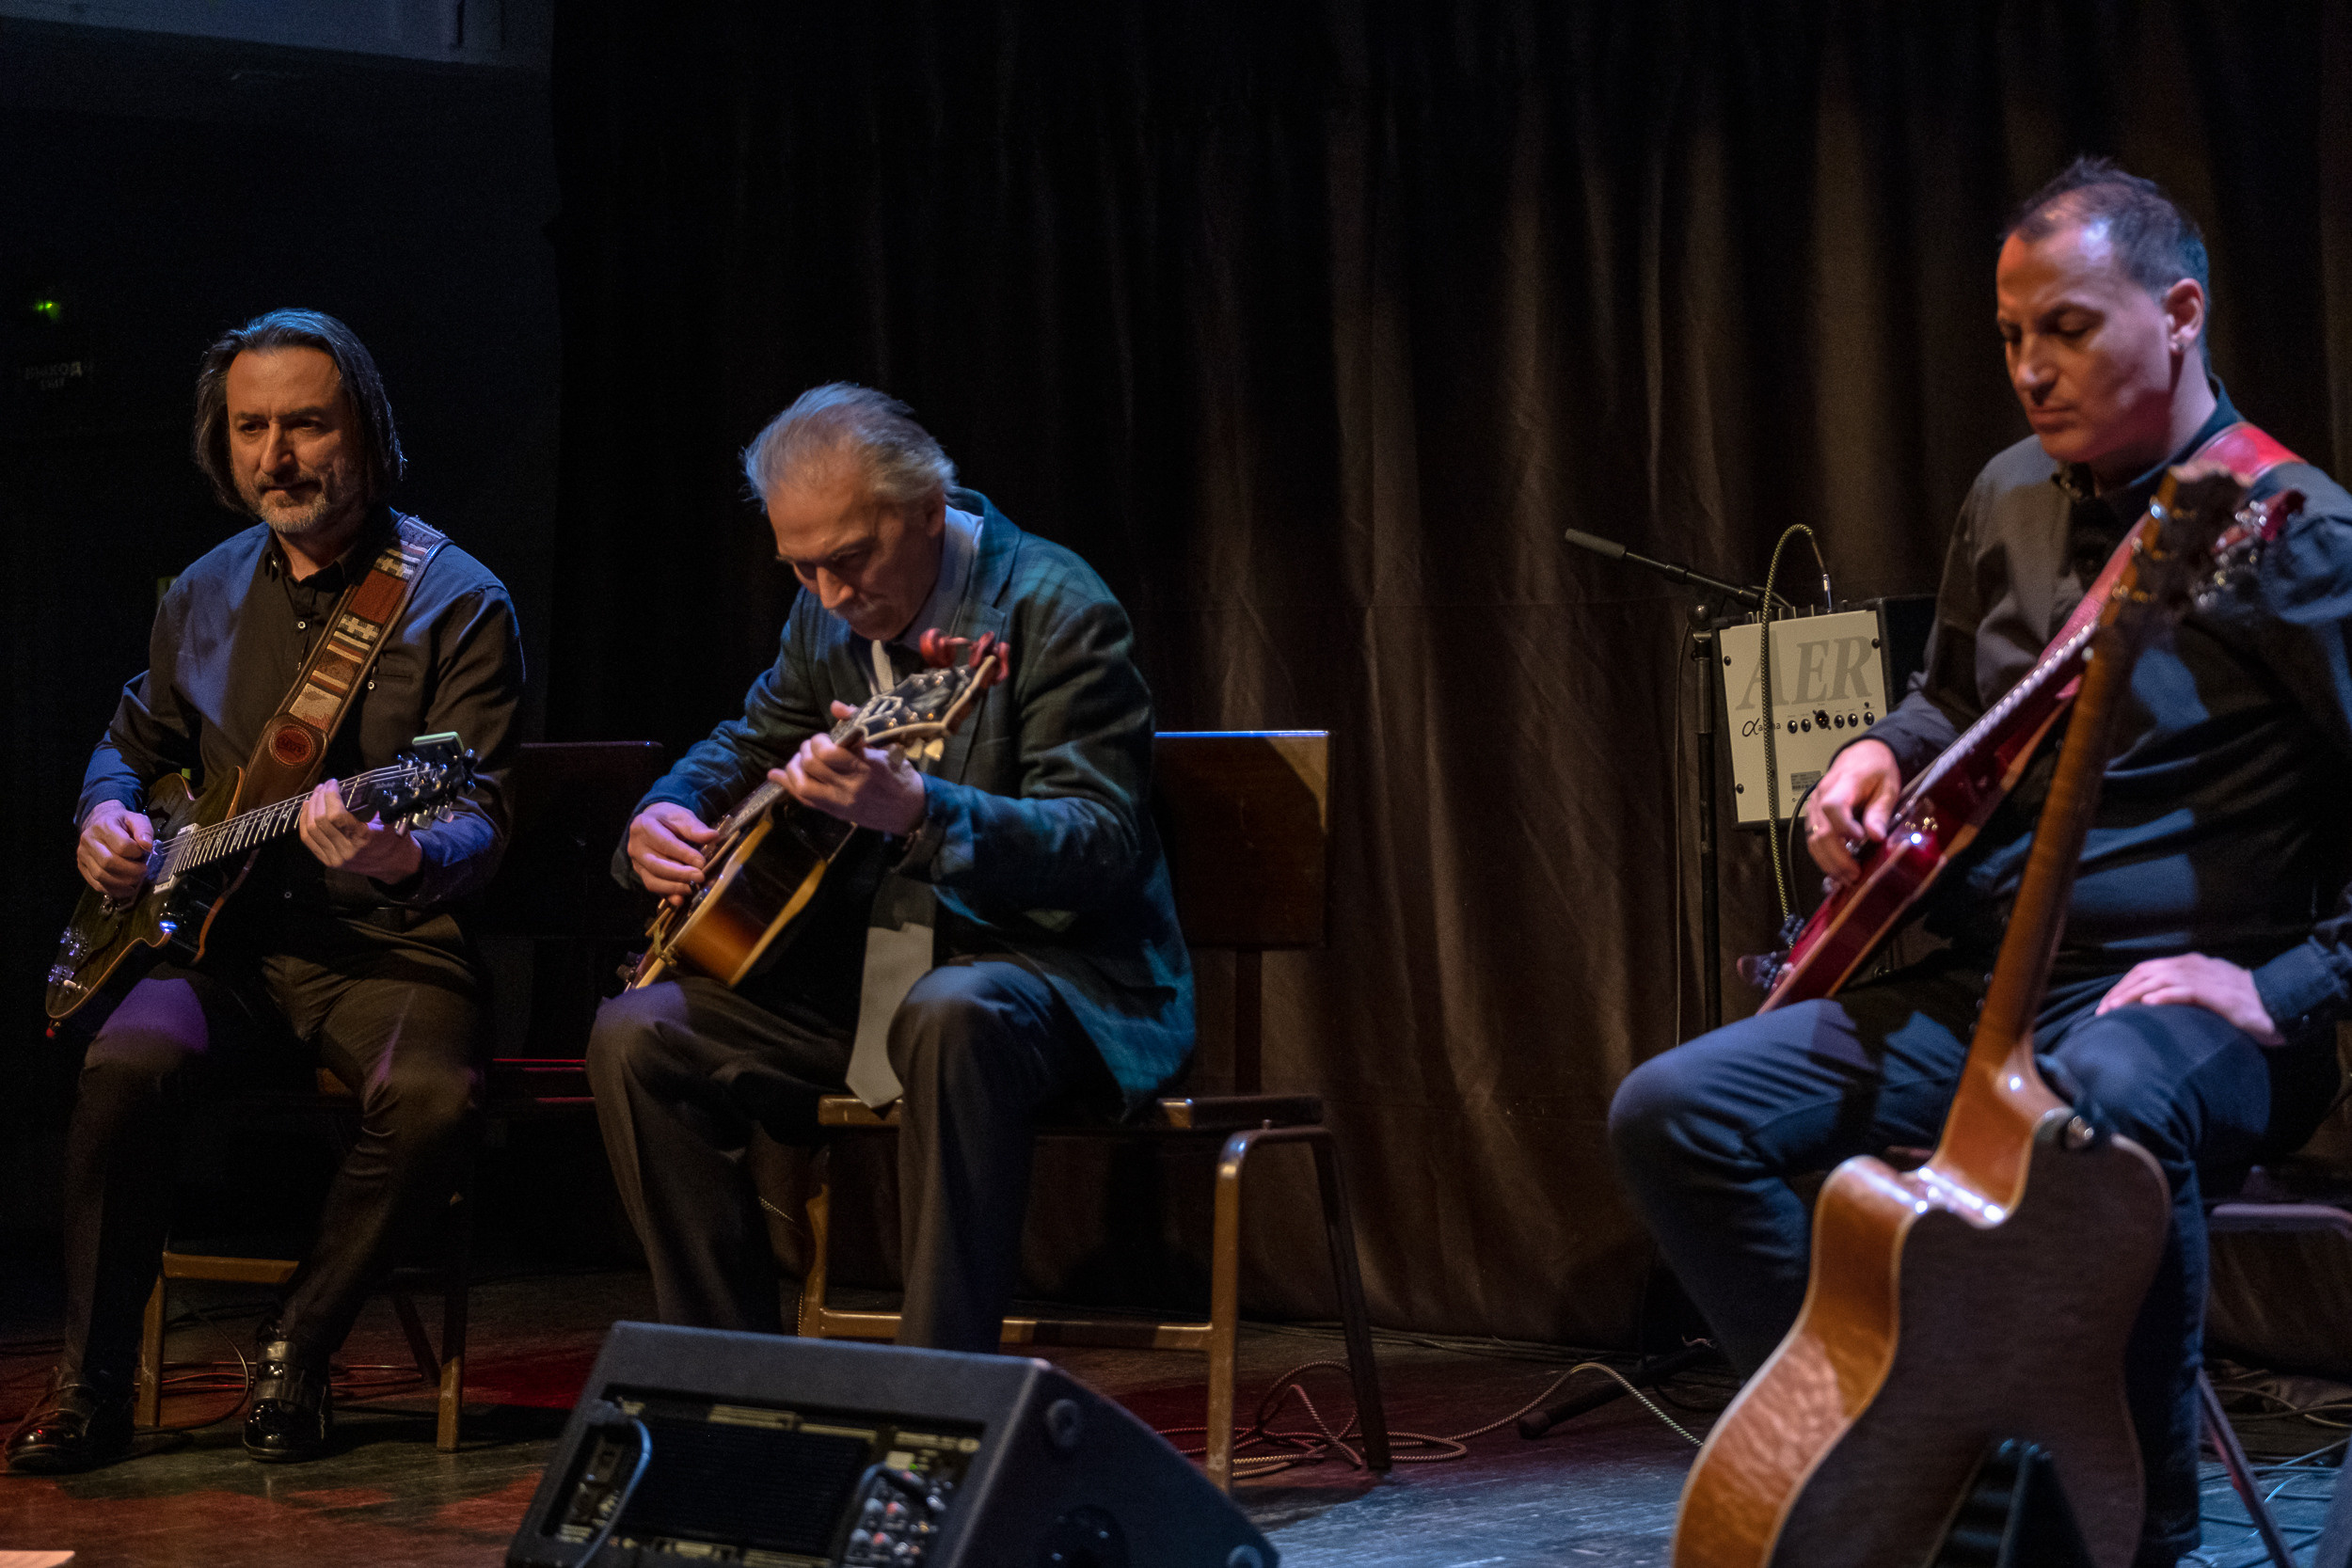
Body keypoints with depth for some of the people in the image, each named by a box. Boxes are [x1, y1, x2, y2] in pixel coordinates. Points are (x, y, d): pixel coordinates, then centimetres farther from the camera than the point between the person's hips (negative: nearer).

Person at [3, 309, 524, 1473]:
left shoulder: (456, 603, -5)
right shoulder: (203, 598, 12)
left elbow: (478, 822, -13)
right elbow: (134, 740, 29)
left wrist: (404, 855, -37)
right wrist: (106, 813, 5)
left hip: (390, 951, -3)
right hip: (231, 947, 3)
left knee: (431, 1098, -34)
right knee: (128, 1060, -29)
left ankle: (294, 1355, -10)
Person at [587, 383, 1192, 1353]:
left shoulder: (1056, 609, -16)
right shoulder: (828, 617, 7)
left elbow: (1103, 847, -25)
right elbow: (748, 743, 27)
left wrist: (920, 811, -41)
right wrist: (662, 816, 4)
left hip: (1057, 970, -7)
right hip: (866, 969, 8)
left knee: (950, 1019, -41)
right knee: (636, 1036, -9)